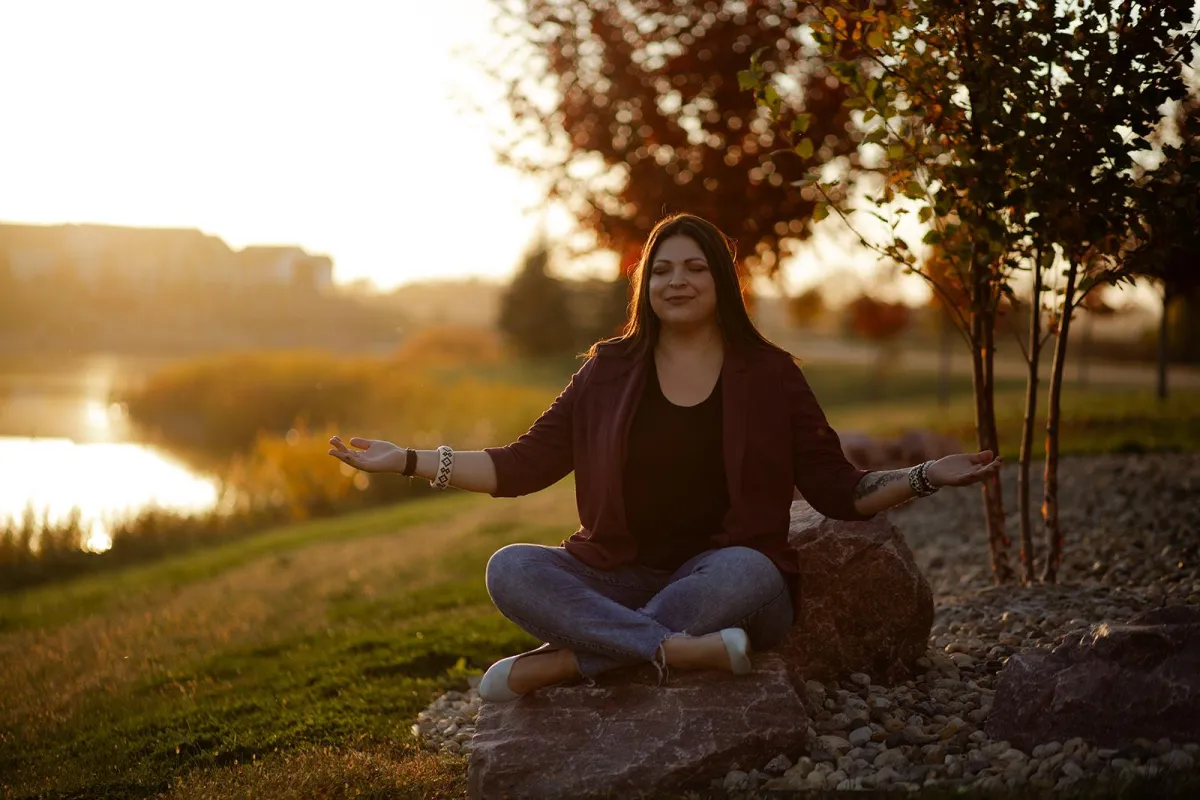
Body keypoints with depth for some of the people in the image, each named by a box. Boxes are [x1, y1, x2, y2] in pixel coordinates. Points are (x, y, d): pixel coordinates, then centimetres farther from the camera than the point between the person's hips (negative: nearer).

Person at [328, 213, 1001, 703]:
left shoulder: (770, 375, 5)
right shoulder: (610, 371, 9)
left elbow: (840, 491, 5)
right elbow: (525, 465, 10)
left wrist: (926, 477, -11)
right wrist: (407, 460, 4)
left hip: (724, 579, -2)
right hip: (618, 581, 2)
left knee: (744, 570, -37)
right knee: (511, 569, -25)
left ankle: (560, 664, -32)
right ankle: (682, 651, -38)